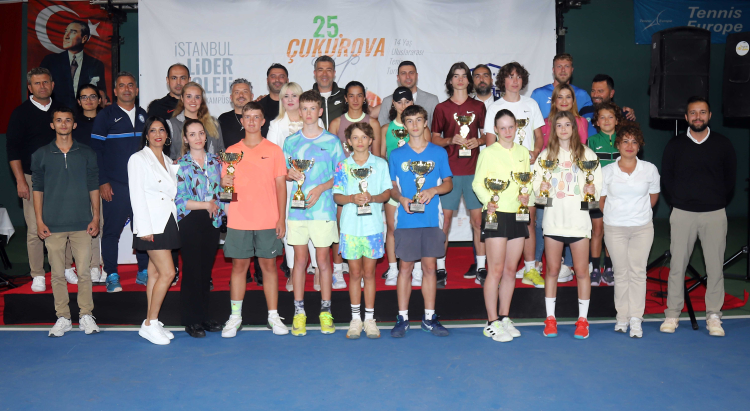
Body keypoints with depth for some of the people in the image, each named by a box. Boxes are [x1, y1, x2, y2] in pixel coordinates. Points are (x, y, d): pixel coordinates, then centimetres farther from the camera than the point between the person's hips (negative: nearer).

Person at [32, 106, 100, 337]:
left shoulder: (86, 154, 7)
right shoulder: (41, 155, 7)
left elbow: (93, 187, 8)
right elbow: (37, 188, 7)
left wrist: (95, 218, 1)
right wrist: (39, 221, 0)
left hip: (82, 224, 0)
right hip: (53, 225, 0)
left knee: (84, 271, -1)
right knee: (58, 274, 5)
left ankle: (86, 316, 10)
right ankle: (62, 318, 14)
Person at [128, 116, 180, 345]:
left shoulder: (168, 161, 18)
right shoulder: (138, 159, -2)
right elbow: (137, 196, -9)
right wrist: (144, 228, -15)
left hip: (168, 222, 7)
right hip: (151, 223, -7)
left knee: (155, 273, 10)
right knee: (167, 272, -12)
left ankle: (152, 323, 15)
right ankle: (150, 324, -2)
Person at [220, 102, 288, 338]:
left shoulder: (274, 150, 4)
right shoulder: (231, 151, 7)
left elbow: (280, 185, 2)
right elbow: (224, 182, 12)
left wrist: (282, 218, -3)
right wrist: (225, 183, -13)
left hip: (268, 221, -1)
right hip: (238, 220, 1)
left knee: (269, 265, 4)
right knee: (239, 266, 5)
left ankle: (273, 316, 14)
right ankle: (235, 317, 15)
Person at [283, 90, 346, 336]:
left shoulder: (332, 141, 3)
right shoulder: (291, 141, 9)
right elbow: (283, 174, 14)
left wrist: (320, 188, -11)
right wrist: (290, 174, -8)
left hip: (323, 208, -1)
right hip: (297, 207, 2)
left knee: (323, 259, 3)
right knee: (299, 259, 4)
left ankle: (325, 312, 13)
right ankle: (299, 312, 13)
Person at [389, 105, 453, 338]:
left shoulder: (439, 153, 6)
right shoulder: (396, 155, 6)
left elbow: (448, 183, 9)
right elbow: (392, 187, 10)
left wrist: (433, 190, -11)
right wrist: (400, 198, -11)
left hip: (431, 220, 1)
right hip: (406, 220, 0)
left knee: (429, 267, 5)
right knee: (405, 267, 4)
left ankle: (429, 318, 17)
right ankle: (402, 318, 14)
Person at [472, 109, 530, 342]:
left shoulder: (523, 152, 12)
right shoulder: (488, 153, -4)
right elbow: (477, 183, -6)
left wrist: (526, 195, -3)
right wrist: (488, 201, -23)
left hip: (518, 214, 5)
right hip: (496, 214, -5)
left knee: (511, 270, 10)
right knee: (496, 270, -4)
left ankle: (504, 317, 21)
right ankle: (492, 323, 4)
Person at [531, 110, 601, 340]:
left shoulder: (587, 154, 6)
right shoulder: (546, 155, 9)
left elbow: (598, 185, 5)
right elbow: (535, 184, 7)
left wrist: (592, 190, -16)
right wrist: (540, 188, -14)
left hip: (578, 218, -1)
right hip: (553, 218, 1)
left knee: (581, 271, 2)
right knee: (552, 270, 6)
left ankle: (582, 319, 14)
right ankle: (550, 318, 16)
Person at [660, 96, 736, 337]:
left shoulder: (723, 144, 6)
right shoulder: (675, 145, 5)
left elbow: (730, 177, 12)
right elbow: (666, 177, 9)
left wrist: (719, 201, 6)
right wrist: (676, 201, 4)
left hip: (715, 214, 1)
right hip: (683, 213, 0)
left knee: (715, 266, 2)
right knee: (677, 264, 1)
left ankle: (713, 316, 11)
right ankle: (672, 314, 9)